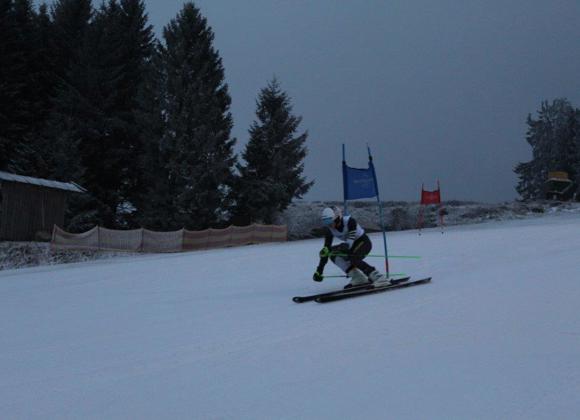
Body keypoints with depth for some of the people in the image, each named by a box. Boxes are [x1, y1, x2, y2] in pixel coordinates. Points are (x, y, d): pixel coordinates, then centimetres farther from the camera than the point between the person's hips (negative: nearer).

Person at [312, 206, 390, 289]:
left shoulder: (349, 221, -29)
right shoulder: (329, 229, -13)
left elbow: (351, 240, -37)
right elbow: (327, 247, -13)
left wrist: (345, 246, -60)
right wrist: (319, 270, -17)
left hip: (364, 242, -7)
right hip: (352, 245, 7)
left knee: (353, 258, -32)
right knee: (332, 253, -15)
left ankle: (378, 277, -26)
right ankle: (358, 278, -12)